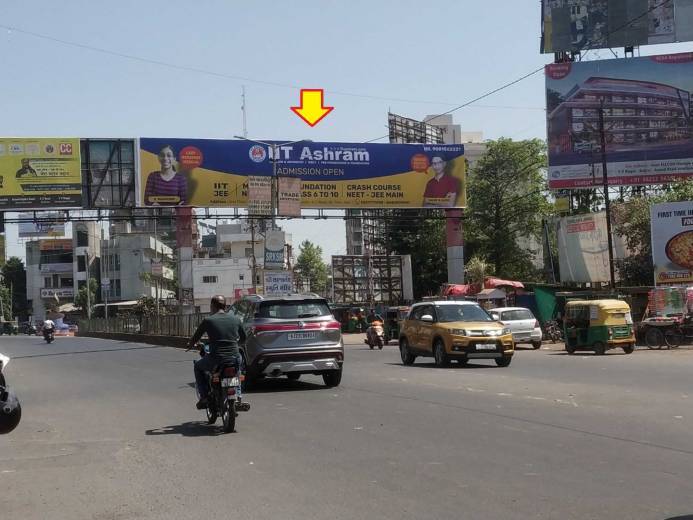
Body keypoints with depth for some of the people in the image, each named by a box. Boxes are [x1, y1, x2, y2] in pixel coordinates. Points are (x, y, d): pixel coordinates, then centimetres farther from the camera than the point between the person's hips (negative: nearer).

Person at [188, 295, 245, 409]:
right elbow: (243, 338, 19)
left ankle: (204, 397, 15)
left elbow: (195, 338, 5)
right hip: (234, 360, 3)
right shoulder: (235, 319, 6)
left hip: (216, 360, -3)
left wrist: (190, 345, 27)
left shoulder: (208, 320, -4)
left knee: (198, 366, 28)